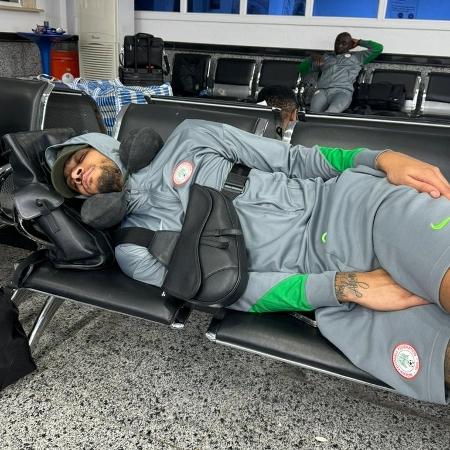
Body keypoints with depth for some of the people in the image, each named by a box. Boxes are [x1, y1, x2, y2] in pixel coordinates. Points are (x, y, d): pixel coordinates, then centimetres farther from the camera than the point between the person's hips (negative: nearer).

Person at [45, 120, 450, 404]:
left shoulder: (189, 138, 16)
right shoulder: (133, 246, 9)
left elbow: (292, 159, 13)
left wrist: (382, 159, -3)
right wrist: (346, 285, -14)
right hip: (316, 278, -2)